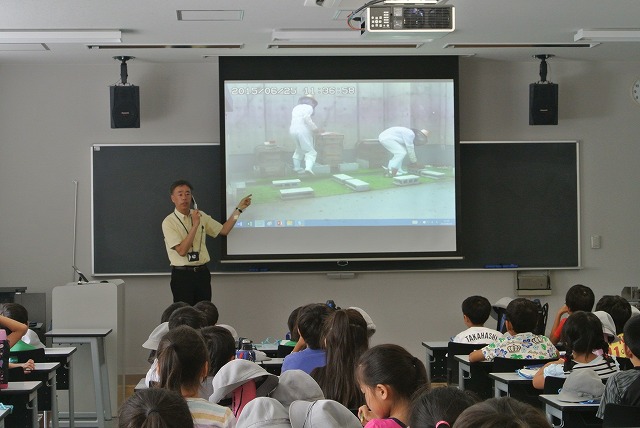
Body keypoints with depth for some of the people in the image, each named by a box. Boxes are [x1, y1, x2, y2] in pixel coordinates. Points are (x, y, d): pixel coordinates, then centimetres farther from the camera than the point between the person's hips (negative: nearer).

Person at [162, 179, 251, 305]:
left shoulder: (201, 216, 9)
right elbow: (182, 251, -18)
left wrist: (239, 209, 8)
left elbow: (223, 230, 12)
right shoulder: (169, 222, -10)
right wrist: (195, 225, -22)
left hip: (202, 272, 5)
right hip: (182, 275, -5)